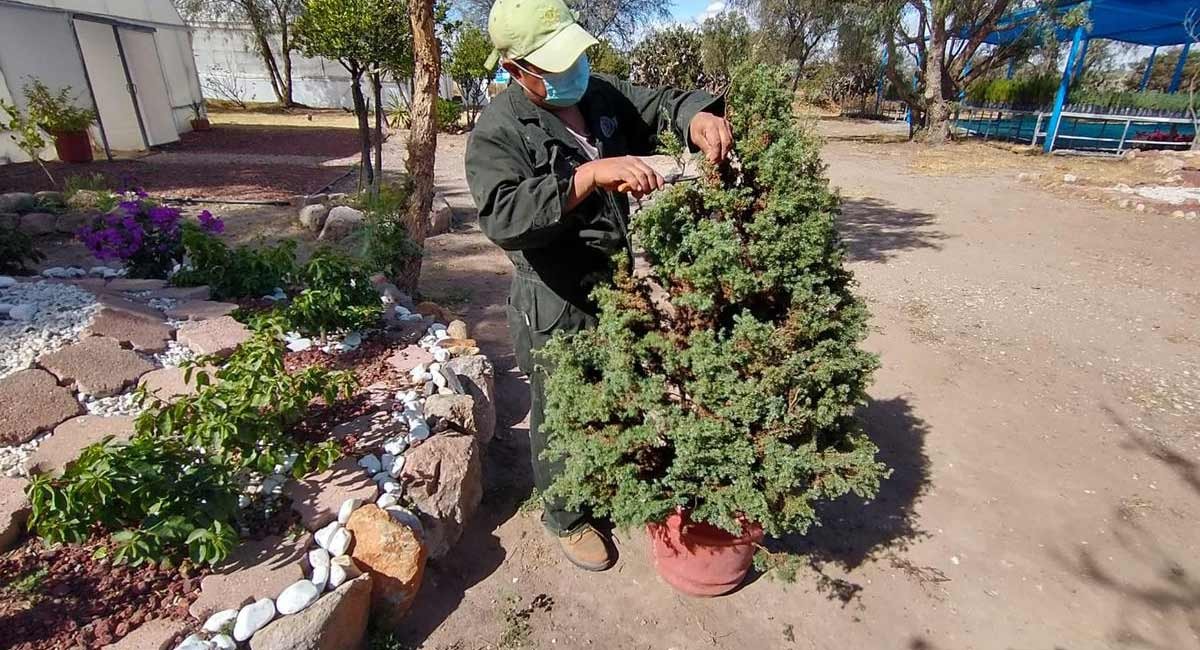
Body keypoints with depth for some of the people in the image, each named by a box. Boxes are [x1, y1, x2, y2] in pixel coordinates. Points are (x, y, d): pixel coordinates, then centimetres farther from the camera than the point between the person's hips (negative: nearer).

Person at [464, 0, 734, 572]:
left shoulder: (600, 93, 3)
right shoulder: (498, 131, -19)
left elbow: (660, 102, 9)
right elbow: (502, 217, -33)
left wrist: (698, 116, -15)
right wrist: (589, 174, -42)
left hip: (616, 282, 7)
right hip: (553, 300, -7)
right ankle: (565, 517, 36)